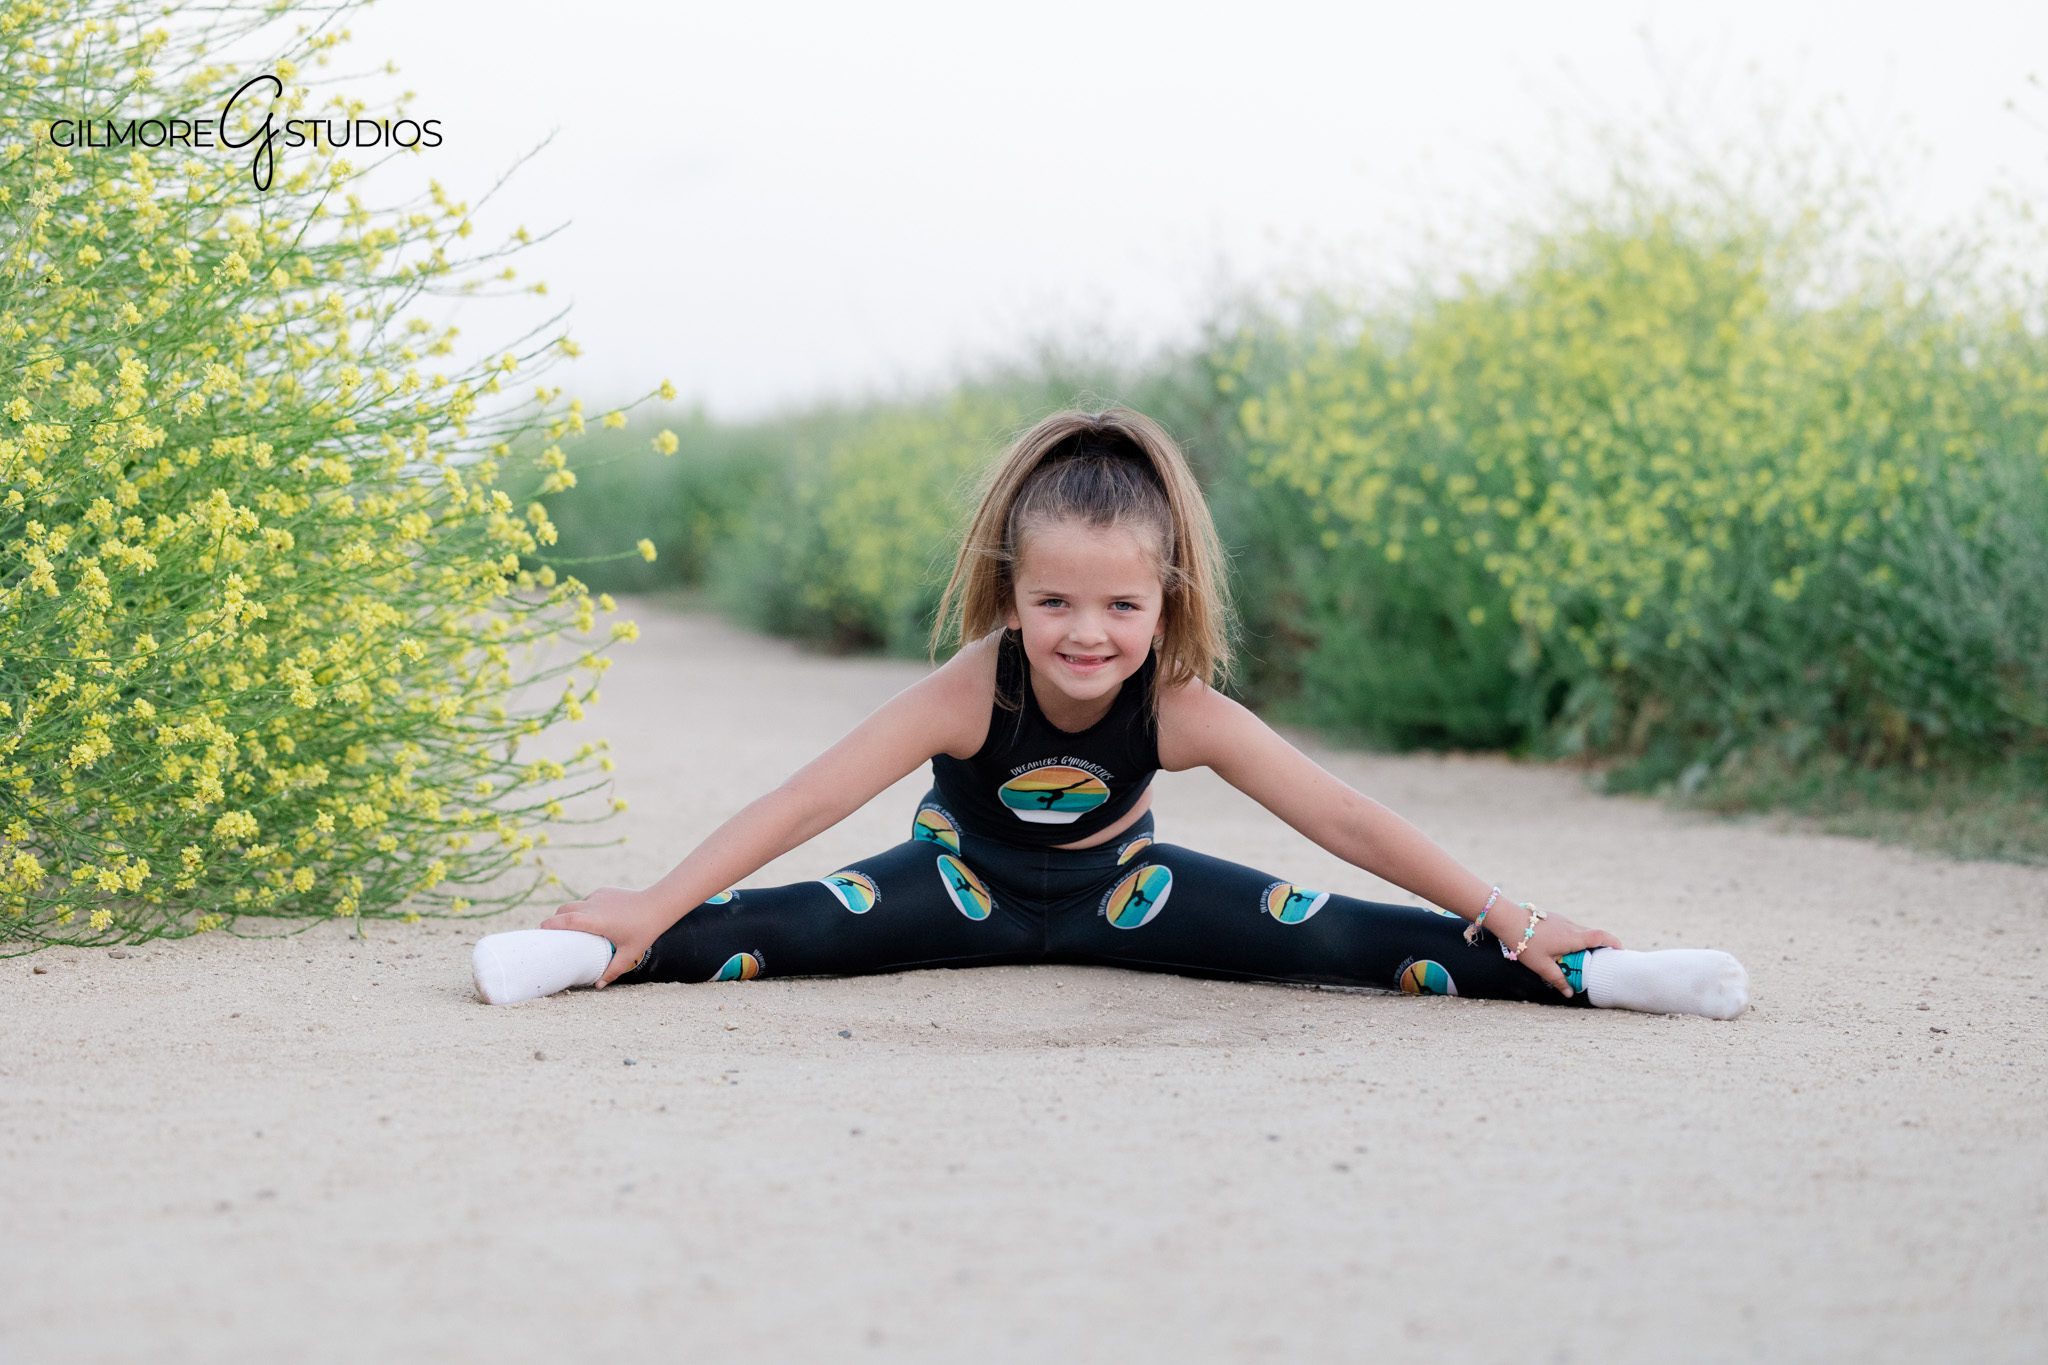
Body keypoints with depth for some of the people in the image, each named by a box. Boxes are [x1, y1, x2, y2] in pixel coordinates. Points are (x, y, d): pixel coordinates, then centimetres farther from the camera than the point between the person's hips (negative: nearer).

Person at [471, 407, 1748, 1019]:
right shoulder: (964, 694, -32)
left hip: (1114, 886, 1)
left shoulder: (1185, 711, -28)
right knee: (807, 924, -34)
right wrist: (652, 910, -36)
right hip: (965, 878, -1)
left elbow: (1348, 820, -22)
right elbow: (804, 801, -32)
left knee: (1320, 936, -20)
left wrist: (1508, 917, -22)